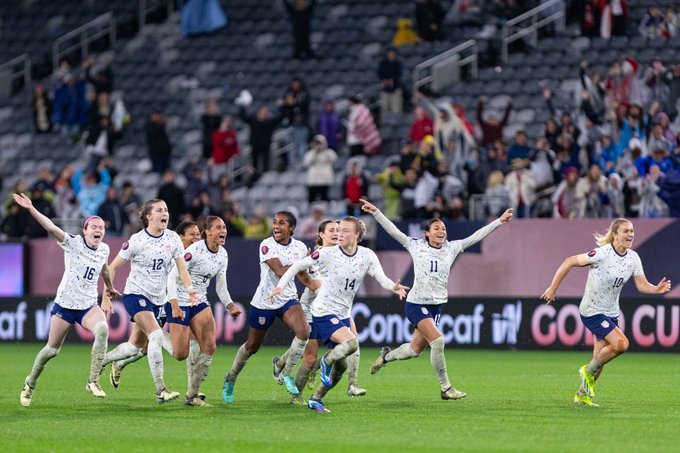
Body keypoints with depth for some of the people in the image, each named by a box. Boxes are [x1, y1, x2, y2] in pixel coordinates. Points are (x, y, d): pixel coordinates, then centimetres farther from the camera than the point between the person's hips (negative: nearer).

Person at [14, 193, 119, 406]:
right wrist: (31, 209, -40)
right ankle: (30, 384, 33)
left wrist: (110, 288, 42)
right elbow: (51, 228, -26)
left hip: (88, 305, 3)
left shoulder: (104, 249, 3)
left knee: (102, 329, -29)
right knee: (52, 349, 5)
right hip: (65, 304, -3)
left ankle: (93, 381, -24)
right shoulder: (73, 243, -12)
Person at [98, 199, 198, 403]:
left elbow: (182, 268, -3)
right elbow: (113, 267, -4)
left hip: (157, 300, 6)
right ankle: (160, 390, -26)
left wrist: (190, 288, -23)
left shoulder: (173, 239, 0)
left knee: (135, 347, 13)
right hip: (136, 294, -6)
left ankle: (101, 361, 40)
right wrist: (106, 296, -9)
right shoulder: (136, 241, -12)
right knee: (156, 335, -25)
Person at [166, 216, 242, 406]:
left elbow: (221, 287, 12)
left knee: (209, 347, -11)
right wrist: (174, 306, -29)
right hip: (180, 303, -7)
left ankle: (192, 395, -2)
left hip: (200, 302, 7)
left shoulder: (223, 255, 4)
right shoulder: (195, 250, -19)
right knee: (180, 355, -10)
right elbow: (172, 276, -21)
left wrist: (230, 306, -6)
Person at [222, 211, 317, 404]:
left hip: (288, 299, 3)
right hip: (264, 302, -3)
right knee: (252, 346, 9)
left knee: (304, 332, -25)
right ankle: (231, 378, 35)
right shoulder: (266, 246, -15)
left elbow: (302, 275, 11)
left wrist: (317, 287, -6)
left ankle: (286, 373, -5)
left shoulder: (299, 247, -1)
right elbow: (280, 271, -25)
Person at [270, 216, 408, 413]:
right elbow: (298, 266, -5)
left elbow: (382, 279, -11)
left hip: (343, 315, 6)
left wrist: (394, 287, -33)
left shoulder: (367, 256, -3)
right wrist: (281, 285, -17)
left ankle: (316, 400, 27)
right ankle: (326, 362, -1)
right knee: (352, 343, -30)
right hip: (324, 313, -6)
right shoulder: (328, 254, -13)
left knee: (341, 366, 10)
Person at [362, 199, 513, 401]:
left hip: (437, 305, 5)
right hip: (417, 303, -5)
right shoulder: (416, 246, -3)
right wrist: (375, 212, -9)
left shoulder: (452, 248, 5)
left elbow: (476, 236, 5)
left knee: (416, 349, 11)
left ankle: (386, 356, 41)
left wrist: (500, 221, 1)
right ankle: (445, 388, -14)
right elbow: (392, 230, -3)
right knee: (437, 340, -21)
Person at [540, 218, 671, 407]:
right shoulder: (602, 254, -22)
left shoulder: (633, 258, -1)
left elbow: (642, 285, -3)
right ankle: (589, 371, 1)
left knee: (600, 359, 9)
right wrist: (553, 288, -14)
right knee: (621, 343, -22)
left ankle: (582, 395, 28)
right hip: (592, 312, -7)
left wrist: (657, 289, -25)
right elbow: (569, 262, -17)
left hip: (611, 313, 7)